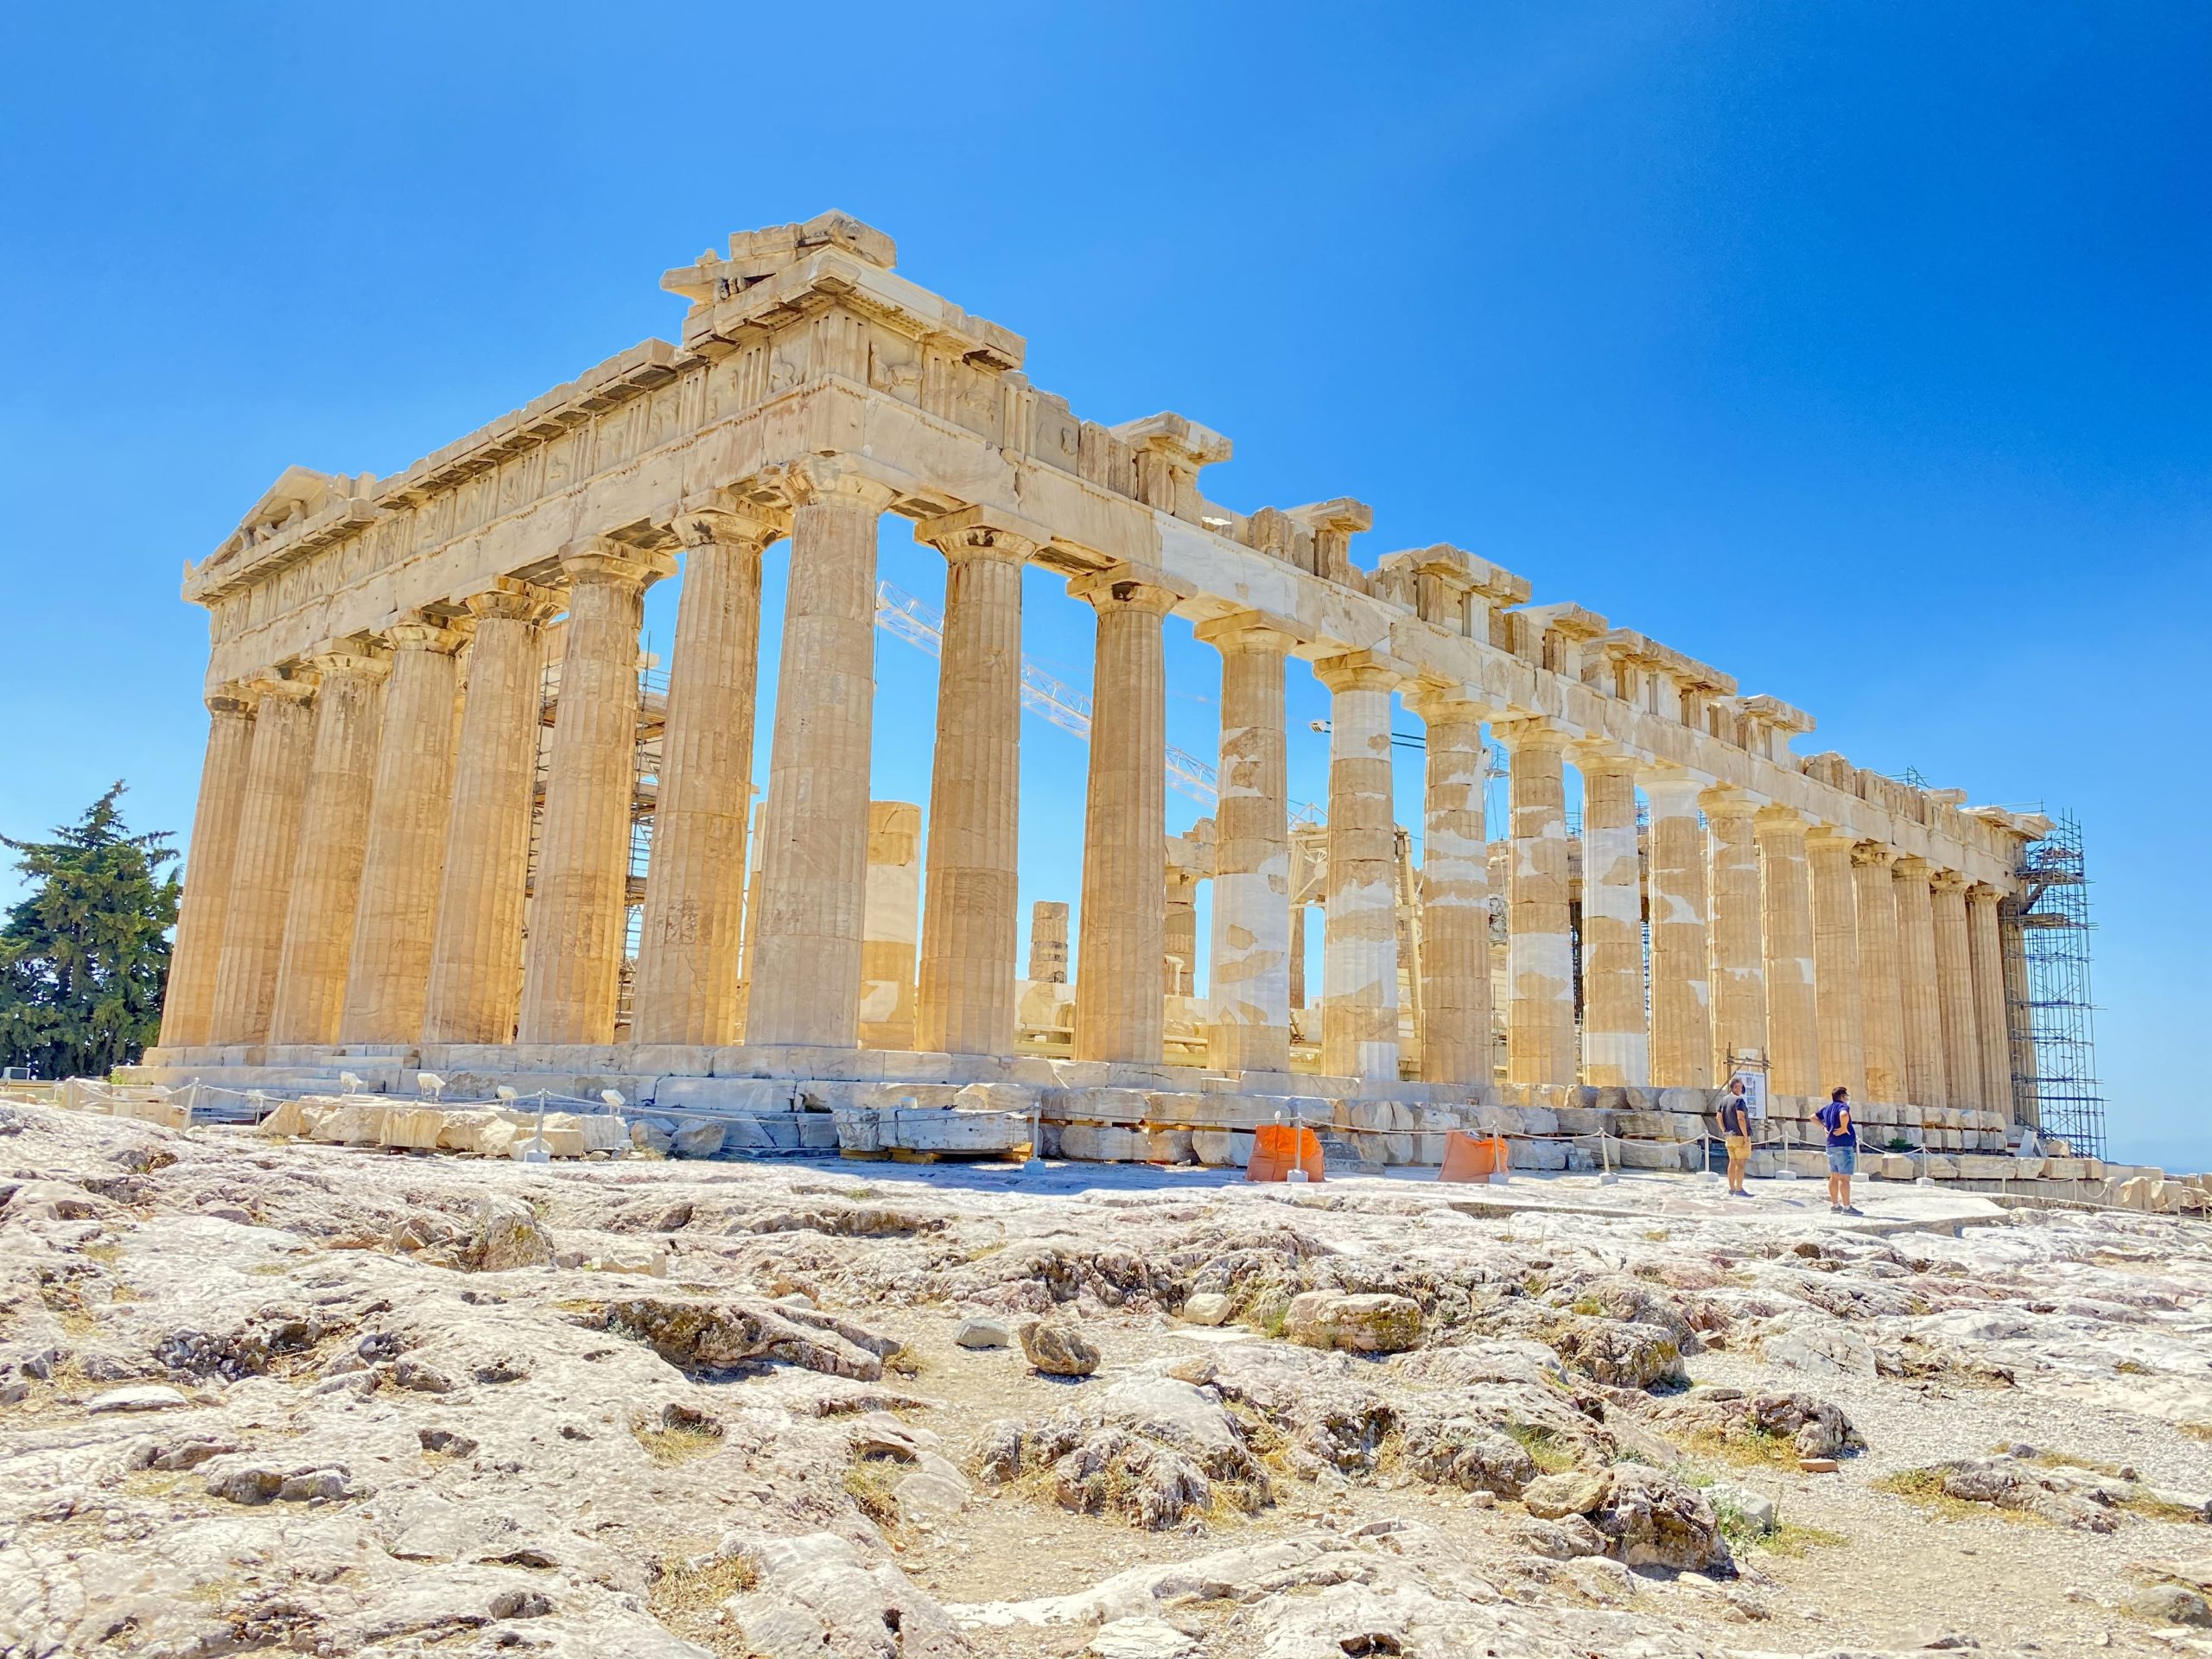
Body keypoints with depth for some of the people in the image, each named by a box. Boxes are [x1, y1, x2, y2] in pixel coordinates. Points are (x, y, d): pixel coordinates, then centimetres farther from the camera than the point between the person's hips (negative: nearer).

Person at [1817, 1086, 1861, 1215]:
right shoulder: (1843, 1106, -13)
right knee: (1844, 1177, -7)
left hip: (1831, 1146, 9)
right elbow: (1844, 1115, -37)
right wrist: (1844, 1128, -23)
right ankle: (1846, 1207, -8)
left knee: (1834, 1177, 12)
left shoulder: (1827, 1108, 12)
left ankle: (1835, 1206, 16)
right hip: (1844, 1146, -9)